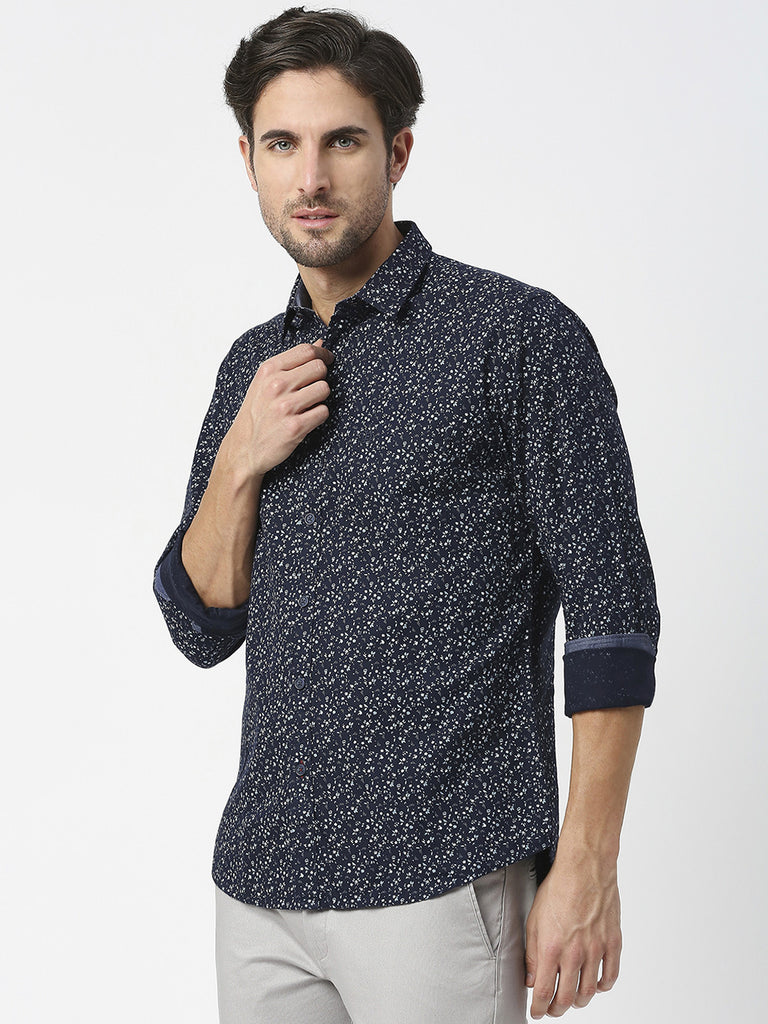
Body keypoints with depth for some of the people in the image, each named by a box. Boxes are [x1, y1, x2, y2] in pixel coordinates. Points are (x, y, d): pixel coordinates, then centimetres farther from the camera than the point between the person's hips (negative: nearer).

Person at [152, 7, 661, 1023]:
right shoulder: (255, 366, 12)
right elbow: (202, 628, 11)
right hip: (261, 881, 6)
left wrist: (584, 866, -14)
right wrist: (239, 463, -6)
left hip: (436, 884, -5)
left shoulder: (521, 333, -6)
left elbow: (612, 611, -9)